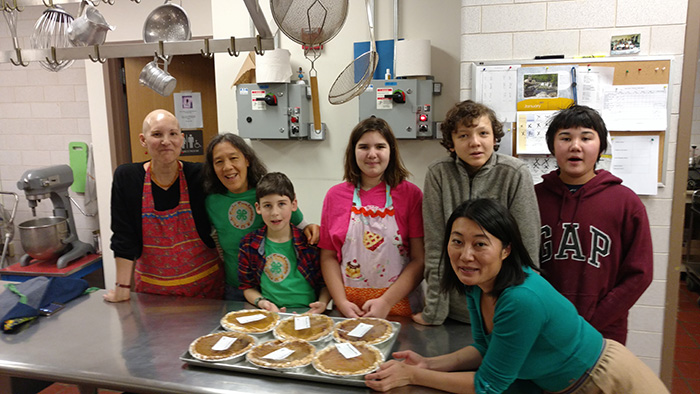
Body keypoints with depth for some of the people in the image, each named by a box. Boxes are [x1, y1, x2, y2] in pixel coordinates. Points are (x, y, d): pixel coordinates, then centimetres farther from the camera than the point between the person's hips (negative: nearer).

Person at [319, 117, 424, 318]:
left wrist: (386, 302, -11)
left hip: (399, 306, -1)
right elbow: (328, 257, 5)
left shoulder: (410, 194, 0)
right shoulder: (335, 195, 5)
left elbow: (420, 259, -4)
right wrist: (342, 302, -6)